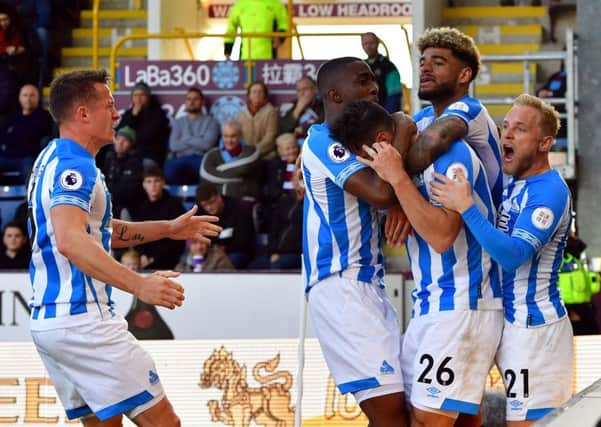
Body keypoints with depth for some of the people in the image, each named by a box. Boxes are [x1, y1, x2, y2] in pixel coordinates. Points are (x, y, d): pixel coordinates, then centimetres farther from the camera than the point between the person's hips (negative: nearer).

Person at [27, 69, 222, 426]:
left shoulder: (53, 159, 18)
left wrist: (169, 229, 28)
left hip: (47, 321, 10)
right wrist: (140, 285, -38)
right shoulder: (74, 165, -14)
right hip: (82, 319, -10)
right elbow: (70, 241, -31)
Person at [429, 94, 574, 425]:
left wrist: (465, 207, -29)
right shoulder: (511, 184, 13)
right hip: (509, 321, 9)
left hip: (534, 329, -9)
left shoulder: (549, 192, -15)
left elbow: (513, 255, -26)